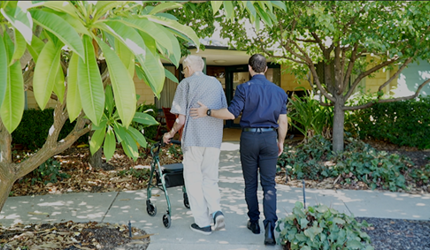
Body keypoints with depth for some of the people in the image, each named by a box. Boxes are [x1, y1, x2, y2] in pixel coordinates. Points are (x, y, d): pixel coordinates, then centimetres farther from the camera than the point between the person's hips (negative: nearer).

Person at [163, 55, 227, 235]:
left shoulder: (185, 84, -1)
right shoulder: (216, 83, 14)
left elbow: (181, 119, -6)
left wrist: (170, 134, 10)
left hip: (194, 139, -5)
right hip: (214, 139, 5)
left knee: (194, 180, 6)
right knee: (210, 179, 16)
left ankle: (203, 223, 10)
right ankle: (216, 211, -4)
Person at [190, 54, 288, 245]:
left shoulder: (244, 88, -7)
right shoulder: (278, 91, 6)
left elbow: (231, 113, -15)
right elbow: (283, 122, 7)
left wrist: (208, 112, -4)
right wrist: (281, 142, 19)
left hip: (249, 138, -2)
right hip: (269, 138, 2)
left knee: (250, 183, 13)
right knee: (269, 184, 4)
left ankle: (254, 222, 24)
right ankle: (270, 224, -12)